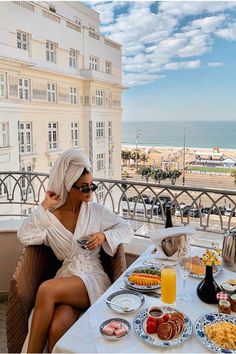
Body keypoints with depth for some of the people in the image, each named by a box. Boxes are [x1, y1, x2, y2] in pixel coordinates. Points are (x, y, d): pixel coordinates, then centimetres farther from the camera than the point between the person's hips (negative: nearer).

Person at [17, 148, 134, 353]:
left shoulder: (96, 211, 8)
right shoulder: (51, 216, 9)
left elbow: (127, 229, 11)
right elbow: (24, 236, -5)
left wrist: (104, 235, -8)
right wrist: (44, 207, -6)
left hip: (92, 278, -1)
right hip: (66, 277, 1)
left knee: (46, 290, -30)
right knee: (57, 328, -32)